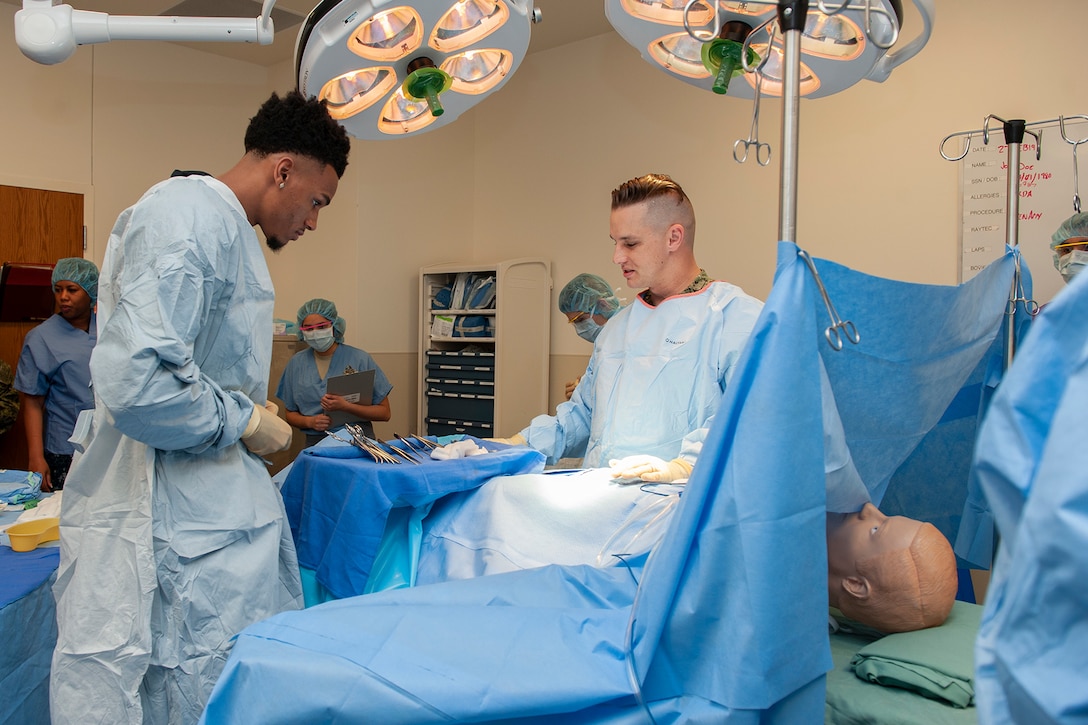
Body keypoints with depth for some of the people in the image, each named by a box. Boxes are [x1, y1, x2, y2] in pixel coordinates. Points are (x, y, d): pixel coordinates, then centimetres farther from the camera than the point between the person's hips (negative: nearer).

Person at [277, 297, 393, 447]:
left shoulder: (360, 359, 2)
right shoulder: (296, 363, 13)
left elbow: (384, 413, 2)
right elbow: (290, 413, 20)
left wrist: (345, 406, -12)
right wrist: (309, 421, -3)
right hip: (316, 441, 2)